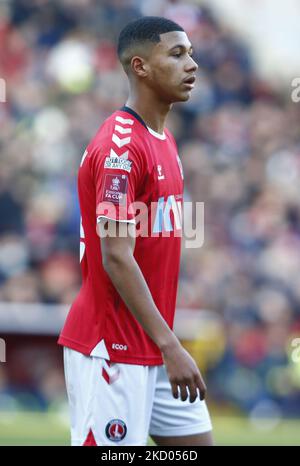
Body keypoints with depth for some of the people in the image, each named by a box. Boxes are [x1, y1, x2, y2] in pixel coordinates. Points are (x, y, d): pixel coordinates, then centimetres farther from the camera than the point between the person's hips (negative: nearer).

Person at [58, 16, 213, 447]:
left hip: (154, 347, 10)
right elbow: (116, 259, -22)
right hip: (112, 351, -10)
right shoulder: (119, 147, -17)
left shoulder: (164, 139, 13)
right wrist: (169, 345, -24)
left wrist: (166, 340, 17)